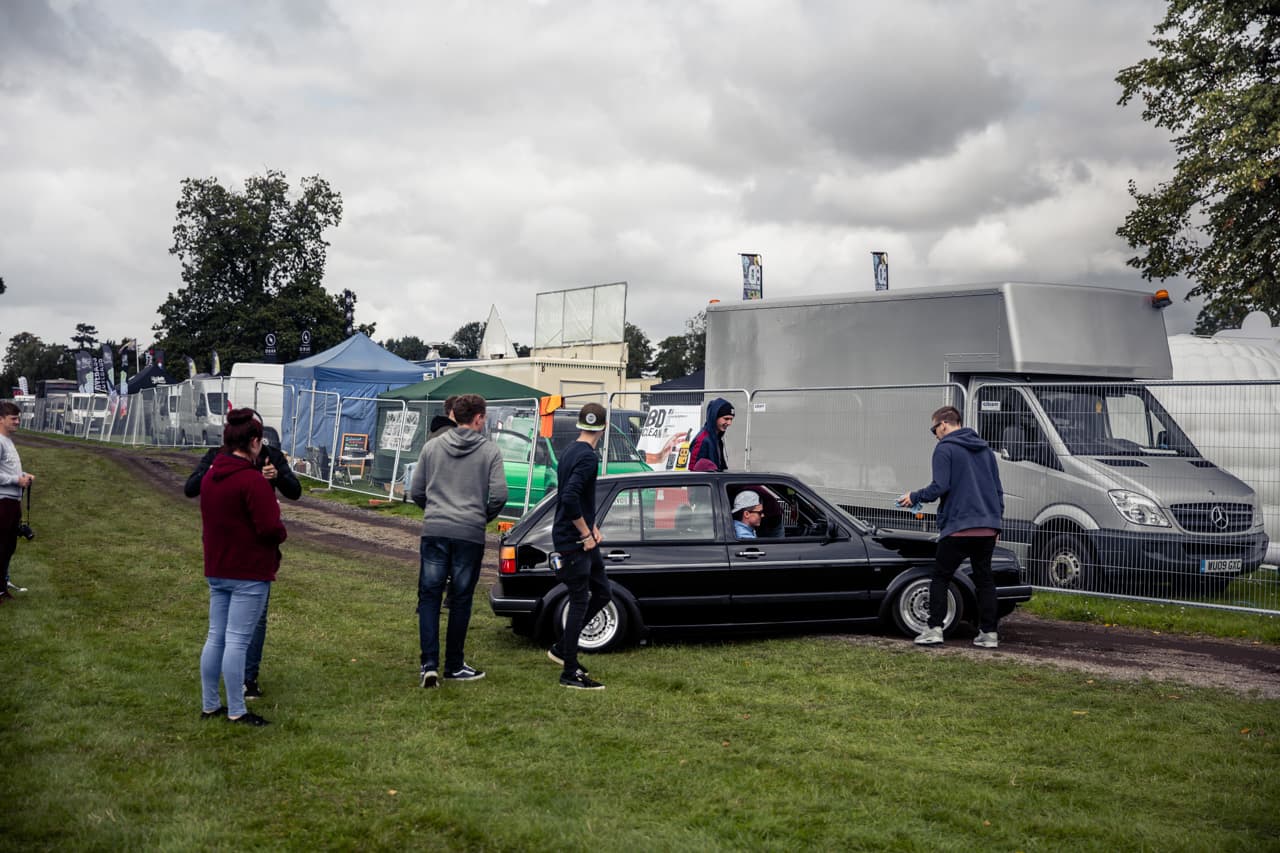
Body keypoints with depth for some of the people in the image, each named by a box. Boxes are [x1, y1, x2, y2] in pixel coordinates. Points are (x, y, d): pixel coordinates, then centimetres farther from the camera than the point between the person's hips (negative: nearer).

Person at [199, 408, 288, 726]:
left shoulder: (210, 476, 9)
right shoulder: (253, 480, -19)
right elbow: (271, 528, -21)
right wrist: (280, 533, 0)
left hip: (216, 570, 8)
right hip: (249, 573, -8)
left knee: (216, 637, 14)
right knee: (237, 641, -3)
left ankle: (210, 705, 22)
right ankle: (237, 712, 4)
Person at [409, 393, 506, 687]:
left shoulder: (432, 447, 8)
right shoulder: (490, 451, 0)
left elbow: (416, 492, 8)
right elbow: (499, 495, -6)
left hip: (434, 531, 2)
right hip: (470, 535, -2)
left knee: (429, 597, 7)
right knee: (460, 600, 9)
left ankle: (429, 664, -3)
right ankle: (454, 666, 17)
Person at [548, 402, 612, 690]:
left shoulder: (571, 452, 13)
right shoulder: (587, 457, -17)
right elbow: (570, 497, -28)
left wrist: (591, 526, 13)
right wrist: (586, 534, -18)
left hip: (582, 540, 10)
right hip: (573, 542, -10)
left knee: (602, 593, 15)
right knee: (580, 602, -4)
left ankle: (562, 648, 23)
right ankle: (570, 673, 2)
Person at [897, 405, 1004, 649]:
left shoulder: (945, 449, -5)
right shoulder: (985, 449, 17)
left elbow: (940, 487, -15)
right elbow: (998, 489, 19)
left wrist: (915, 497, -1)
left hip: (958, 526, -6)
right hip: (987, 527, 6)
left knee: (939, 578, 3)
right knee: (984, 579, 11)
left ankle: (934, 629, -3)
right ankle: (989, 633, 9)